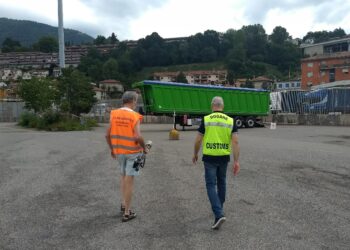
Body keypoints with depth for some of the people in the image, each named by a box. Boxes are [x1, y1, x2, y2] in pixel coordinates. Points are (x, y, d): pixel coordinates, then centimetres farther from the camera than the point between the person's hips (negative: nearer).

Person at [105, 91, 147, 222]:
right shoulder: (135, 116, -14)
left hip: (119, 151, 4)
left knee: (124, 175, 26)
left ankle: (124, 204, 22)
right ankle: (127, 213, 8)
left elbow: (107, 134, 0)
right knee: (129, 180, 1)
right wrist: (144, 147, -5)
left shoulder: (114, 114, -1)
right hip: (133, 151, -4)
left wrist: (112, 148, 14)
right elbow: (138, 137, -24)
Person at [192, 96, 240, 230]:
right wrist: (236, 161, -6)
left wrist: (195, 154, 11)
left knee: (211, 185, 1)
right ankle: (219, 208, 37)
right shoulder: (230, 121, 0)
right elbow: (235, 141, -7)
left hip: (209, 157, -3)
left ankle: (219, 214, -13)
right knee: (221, 183, 20)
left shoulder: (206, 120, -7)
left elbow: (198, 140, -5)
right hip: (224, 157, 3)